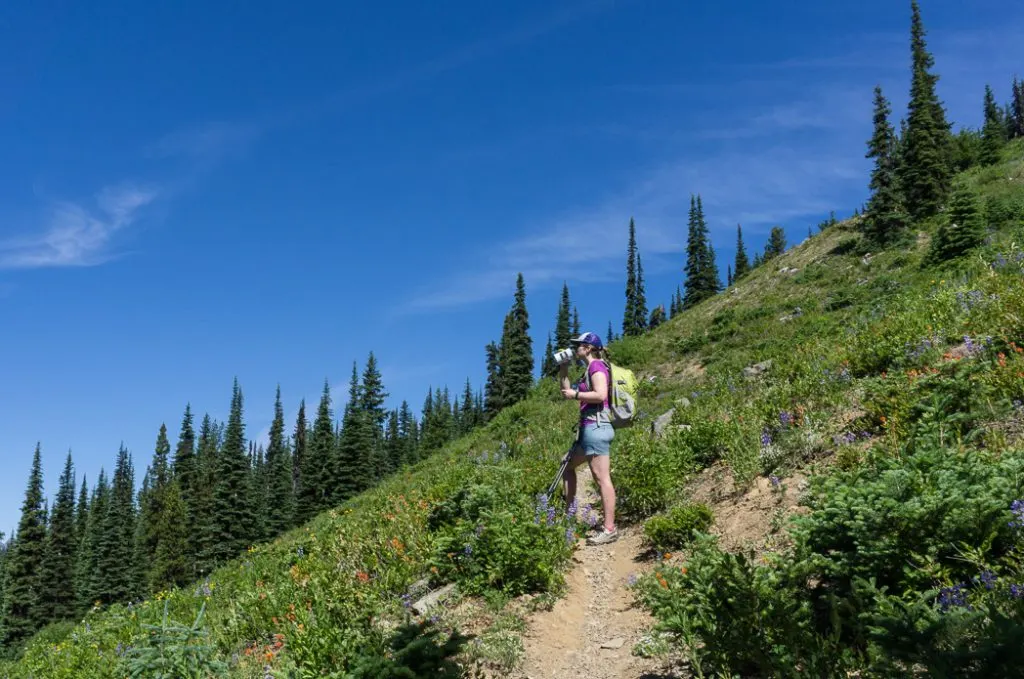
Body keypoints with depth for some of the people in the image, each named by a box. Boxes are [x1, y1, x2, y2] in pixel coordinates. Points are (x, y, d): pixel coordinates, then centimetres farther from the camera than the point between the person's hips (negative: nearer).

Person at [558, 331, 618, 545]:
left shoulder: (596, 365, -8)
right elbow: (567, 392, 27)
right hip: (589, 427, 11)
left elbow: (601, 395, -23)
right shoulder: (590, 369, 21)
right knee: (567, 465, 20)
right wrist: (563, 369, 19)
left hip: (596, 426, -11)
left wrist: (576, 394, -13)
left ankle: (609, 529, -11)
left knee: (601, 477, -11)